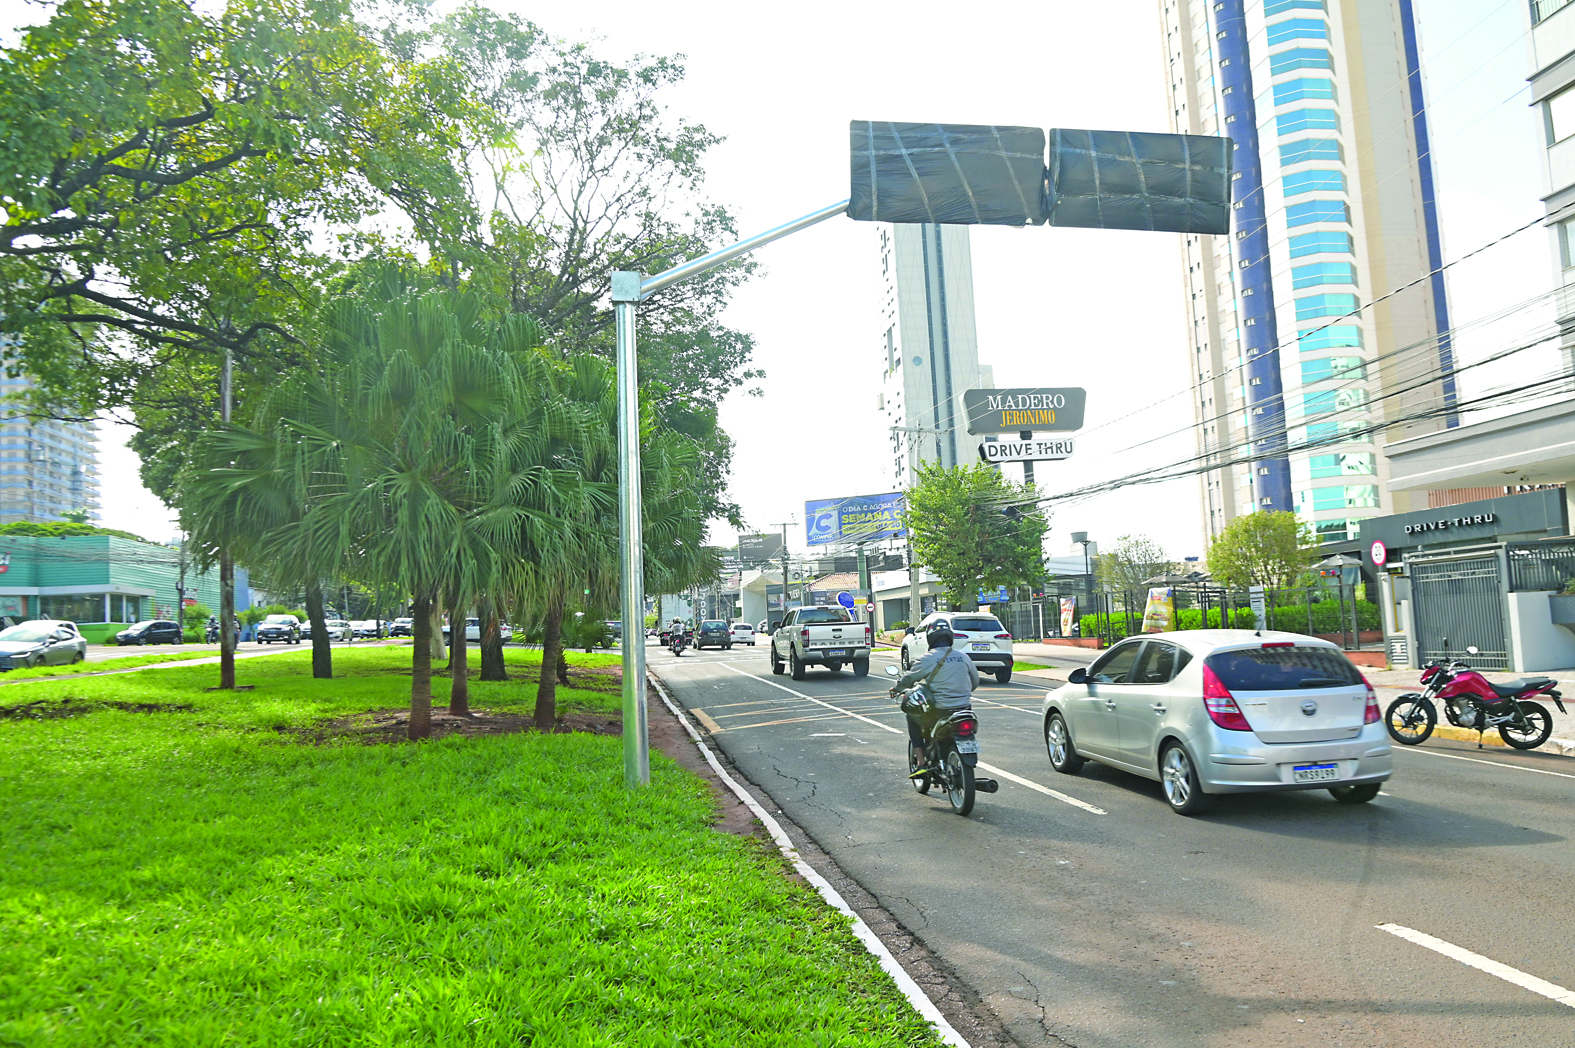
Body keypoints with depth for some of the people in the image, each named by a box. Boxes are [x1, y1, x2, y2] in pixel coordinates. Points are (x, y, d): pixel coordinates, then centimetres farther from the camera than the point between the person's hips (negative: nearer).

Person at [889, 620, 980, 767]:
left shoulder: (928, 659, -9)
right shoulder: (963, 657, 6)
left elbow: (908, 679, -1)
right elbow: (975, 681, 17)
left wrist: (896, 689, 20)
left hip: (939, 713, -5)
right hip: (963, 710, 5)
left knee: (912, 717, 20)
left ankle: (921, 762, 11)